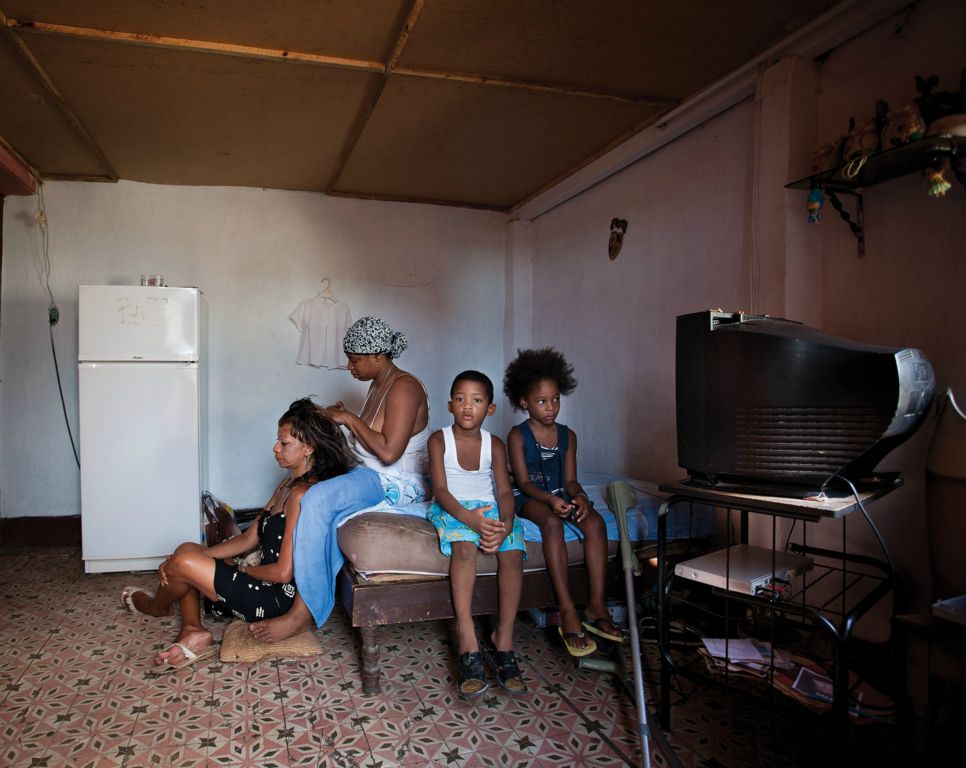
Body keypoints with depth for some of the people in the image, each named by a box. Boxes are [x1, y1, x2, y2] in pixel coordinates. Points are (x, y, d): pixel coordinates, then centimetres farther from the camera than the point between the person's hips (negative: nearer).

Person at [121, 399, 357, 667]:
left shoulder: (301, 495, -23)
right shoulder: (288, 485, 9)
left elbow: (283, 572, -25)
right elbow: (249, 539, 10)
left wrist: (240, 569, -6)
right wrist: (195, 557, 1)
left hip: (276, 598, -11)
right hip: (267, 585, 11)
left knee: (183, 564, -10)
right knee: (187, 550, 14)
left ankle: (157, 605, 26)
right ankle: (193, 632, -1)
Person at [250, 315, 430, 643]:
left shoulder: (404, 388, -17)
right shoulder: (378, 384, 12)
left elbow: (388, 451, -25)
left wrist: (350, 419, -16)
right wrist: (342, 419, 3)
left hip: (397, 486, -10)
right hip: (370, 478, 10)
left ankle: (302, 613, -20)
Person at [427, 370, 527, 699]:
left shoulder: (494, 444, 3)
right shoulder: (439, 440, -4)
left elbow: (504, 491, -4)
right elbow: (441, 490, -13)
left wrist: (505, 523, -26)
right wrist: (470, 518, -30)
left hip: (489, 509, 3)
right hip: (451, 509, -3)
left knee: (512, 552, -26)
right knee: (465, 545, -35)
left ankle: (503, 640, -17)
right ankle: (467, 643, -33)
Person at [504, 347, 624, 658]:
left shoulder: (567, 436, 8)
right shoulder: (517, 436, -4)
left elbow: (570, 479, 5)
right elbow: (523, 481, -10)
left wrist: (579, 497, -19)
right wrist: (549, 499, -29)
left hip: (560, 495, 4)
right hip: (529, 497, -4)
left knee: (595, 521, -26)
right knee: (552, 522, -37)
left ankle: (596, 606, -23)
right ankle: (567, 612, -38)